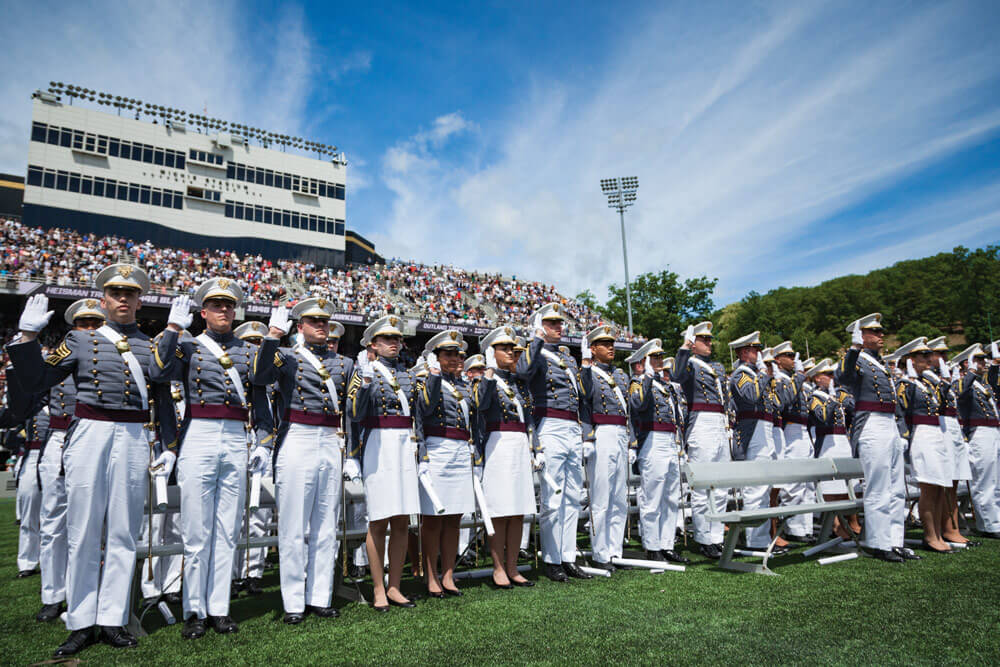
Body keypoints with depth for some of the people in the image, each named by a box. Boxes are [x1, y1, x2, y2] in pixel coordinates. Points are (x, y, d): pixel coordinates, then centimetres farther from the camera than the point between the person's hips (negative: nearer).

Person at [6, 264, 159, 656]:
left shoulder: (153, 347, 12)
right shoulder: (80, 340, 10)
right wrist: (28, 337, -3)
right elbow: (35, 382, 6)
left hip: (134, 440, 1)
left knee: (123, 533, 4)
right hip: (89, 436, 0)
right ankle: (81, 623, 14)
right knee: (83, 532, 3)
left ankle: (112, 621, 14)